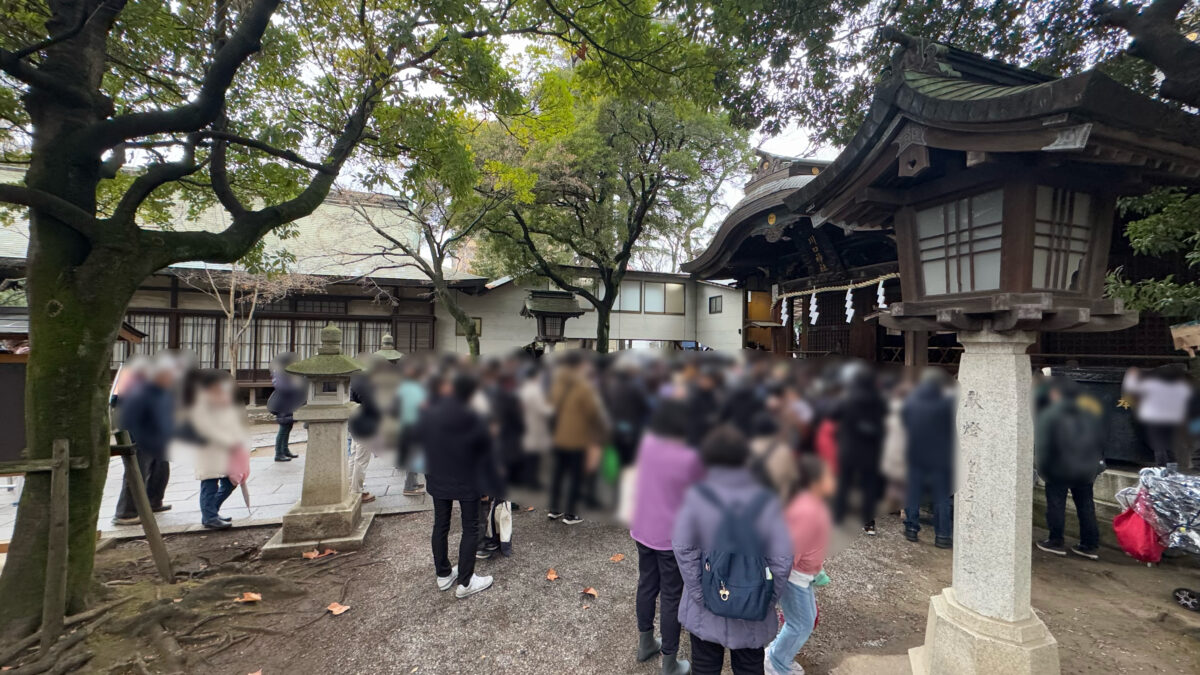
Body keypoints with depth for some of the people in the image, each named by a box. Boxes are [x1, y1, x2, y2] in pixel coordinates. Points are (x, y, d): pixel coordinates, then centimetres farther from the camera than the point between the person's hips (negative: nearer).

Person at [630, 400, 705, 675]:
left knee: (646, 585, 23)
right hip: (673, 537, -5)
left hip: (642, 529, 6)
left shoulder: (647, 443, -9)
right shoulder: (689, 458, -24)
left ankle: (645, 644, 42)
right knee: (671, 597, 11)